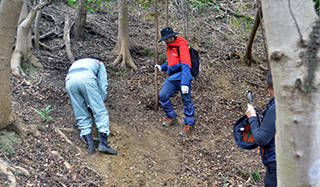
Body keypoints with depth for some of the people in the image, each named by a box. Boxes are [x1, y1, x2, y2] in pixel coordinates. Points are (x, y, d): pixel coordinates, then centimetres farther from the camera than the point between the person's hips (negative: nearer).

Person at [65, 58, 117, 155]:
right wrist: (100, 102, 24)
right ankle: (103, 143, -9)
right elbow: (103, 85, 20)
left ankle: (90, 144, 4)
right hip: (86, 78, -4)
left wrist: (88, 106, 40)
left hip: (69, 81, 5)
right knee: (100, 111, -1)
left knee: (82, 116, 10)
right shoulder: (98, 63, 35)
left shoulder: (75, 64, 46)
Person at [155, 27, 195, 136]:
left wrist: (185, 83, -27)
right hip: (172, 78, 8)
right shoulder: (169, 47, 15)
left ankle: (189, 124, 14)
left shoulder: (182, 47, -13)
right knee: (163, 95, 2)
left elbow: (186, 66, -21)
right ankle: (172, 117, 20)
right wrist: (162, 67, 12)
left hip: (182, 78, -8)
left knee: (187, 101, 0)